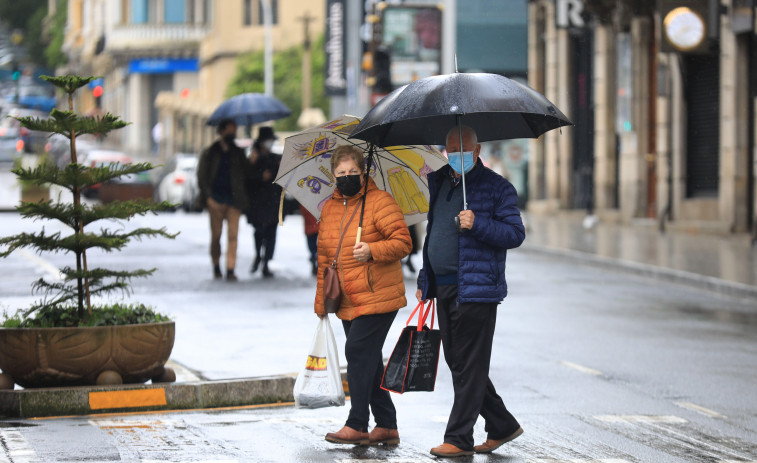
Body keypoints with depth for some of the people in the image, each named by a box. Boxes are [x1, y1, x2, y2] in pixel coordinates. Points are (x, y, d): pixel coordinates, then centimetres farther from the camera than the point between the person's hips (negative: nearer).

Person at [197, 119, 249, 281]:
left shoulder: (238, 154, 13)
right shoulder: (210, 153, 6)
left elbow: (245, 175, 15)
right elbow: (201, 177, 4)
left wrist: (243, 199, 4)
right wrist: (208, 196, -7)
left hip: (234, 200, 1)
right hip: (216, 199, -1)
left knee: (232, 235, -8)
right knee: (216, 235, 3)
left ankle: (230, 270, -10)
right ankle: (216, 267, 18)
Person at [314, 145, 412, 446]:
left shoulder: (380, 201, -7)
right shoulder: (329, 209, 14)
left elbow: (403, 242, -13)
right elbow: (324, 257, 20)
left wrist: (372, 250, -28)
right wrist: (321, 301, 18)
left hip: (378, 297, -7)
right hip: (348, 303, 7)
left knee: (358, 352, -14)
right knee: (367, 361, 9)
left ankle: (357, 425, -10)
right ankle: (387, 426, 15)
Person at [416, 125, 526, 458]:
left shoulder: (497, 187, -5)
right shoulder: (439, 182, 16)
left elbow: (515, 234, -10)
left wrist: (478, 224, -23)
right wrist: (425, 280, 23)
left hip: (476, 289, -8)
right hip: (443, 287, 8)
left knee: (469, 367, -6)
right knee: (457, 363, 11)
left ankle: (458, 438, -3)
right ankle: (502, 426, 22)